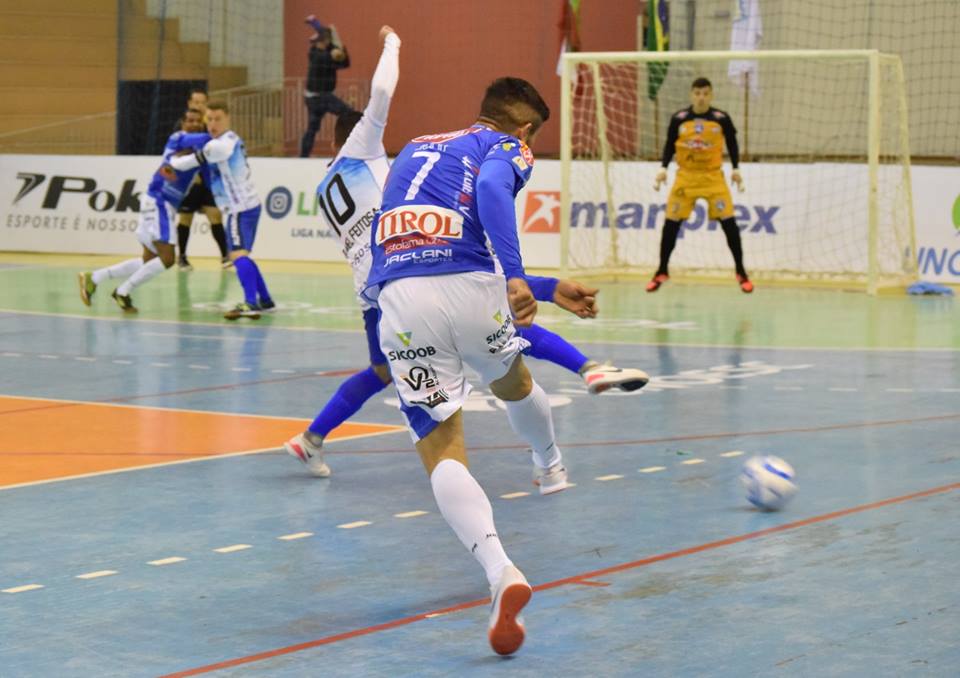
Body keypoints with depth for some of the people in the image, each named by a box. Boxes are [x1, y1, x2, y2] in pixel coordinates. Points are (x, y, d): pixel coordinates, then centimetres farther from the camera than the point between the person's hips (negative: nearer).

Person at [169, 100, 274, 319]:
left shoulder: (219, 146, -16)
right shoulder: (232, 139, 15)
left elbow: (190, 162, -9)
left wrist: (171, 163, 11)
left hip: (240, 208, -10)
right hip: (250, 204, 10)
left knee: (237, 254, -23)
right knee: (242, 255, 21)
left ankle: (251, 303, -37)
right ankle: (265, 300, 27)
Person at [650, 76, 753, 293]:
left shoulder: (721, 119, -5)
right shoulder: (678, 119, -3)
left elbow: (732, 144, 6)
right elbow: (670, 146, 7)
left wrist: (735, 169, -1)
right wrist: (663, 168, -4)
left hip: (713, 176, -1)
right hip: (686, 176, 1)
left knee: (728, 222, -7)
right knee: (671, 224, 1)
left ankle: (741, 272, 7)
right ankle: (662, 272, 17)